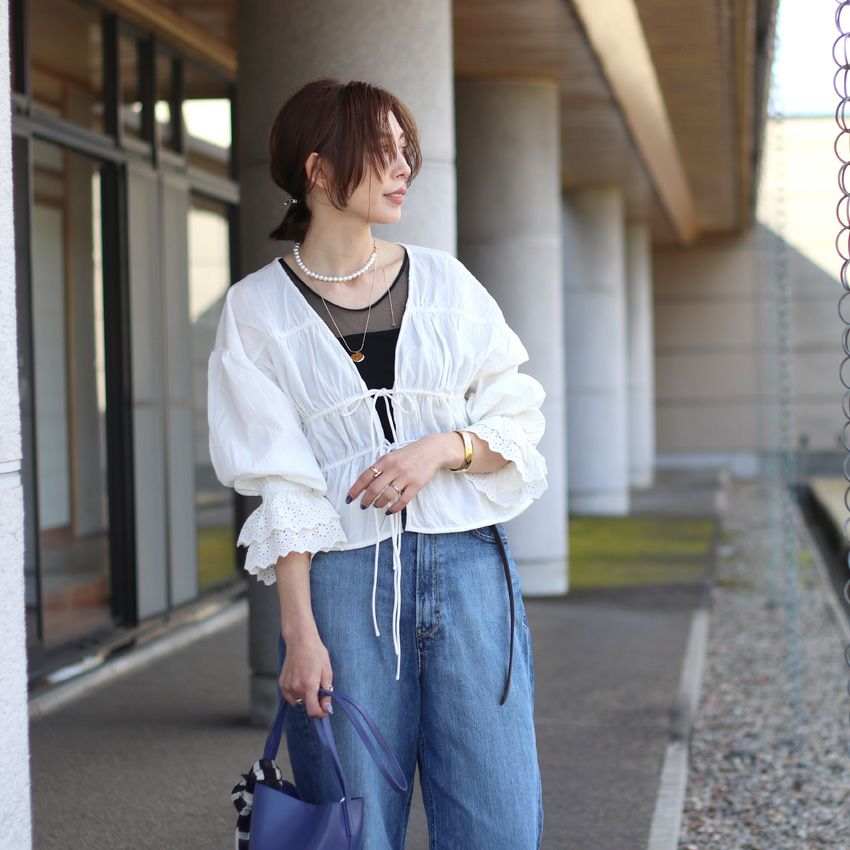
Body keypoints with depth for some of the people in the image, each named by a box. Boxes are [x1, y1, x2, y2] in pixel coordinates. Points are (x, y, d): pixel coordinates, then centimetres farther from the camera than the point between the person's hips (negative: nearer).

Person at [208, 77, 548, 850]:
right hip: (343, 579, -2)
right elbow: (281, 485, -3)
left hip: (466, 562, 2)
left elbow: (519, 417, 11)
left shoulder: (444, 283, 10)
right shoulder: (258, 309, 3)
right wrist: (299, 630, -9)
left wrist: (442, 447, -10)